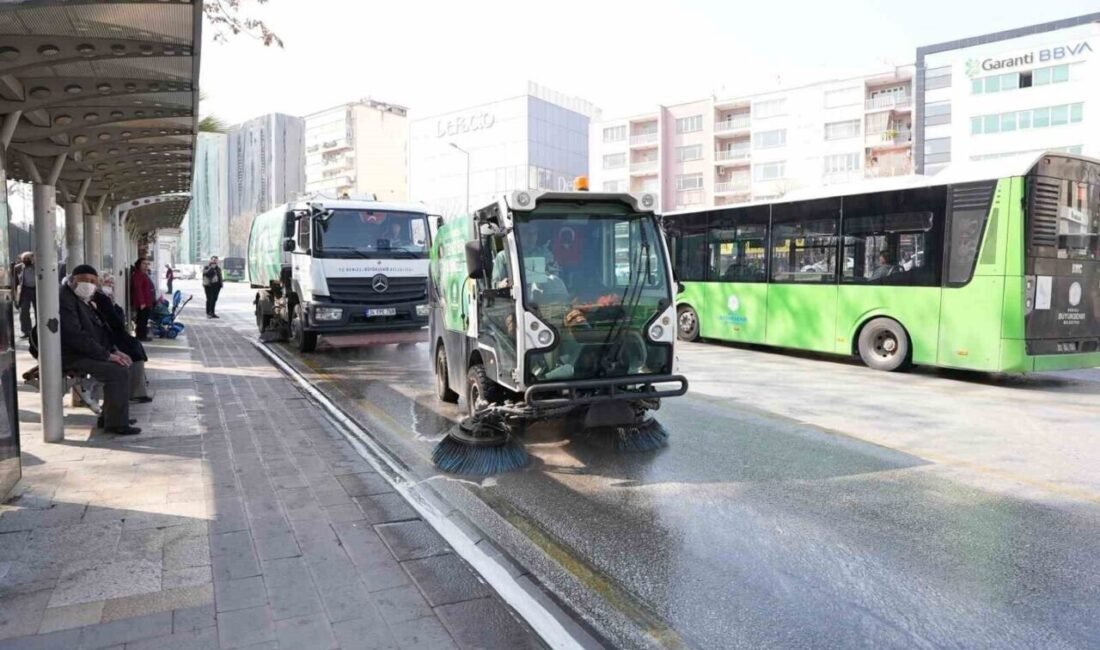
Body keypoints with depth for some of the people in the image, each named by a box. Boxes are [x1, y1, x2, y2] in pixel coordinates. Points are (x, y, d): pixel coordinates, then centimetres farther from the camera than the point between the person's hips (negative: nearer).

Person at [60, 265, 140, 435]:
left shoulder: (83, 299, 16)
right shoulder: (64, 299, -17)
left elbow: (98, 330, 20)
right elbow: (75, 335, -25)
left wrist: (113, 350, 4)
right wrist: (106, 354, -24)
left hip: (85, 351, 10)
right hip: (72, 356, -10)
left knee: (125, 363, 9)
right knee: (118, 371, -23)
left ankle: (112, 415, 14)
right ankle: (117, 423, -15)